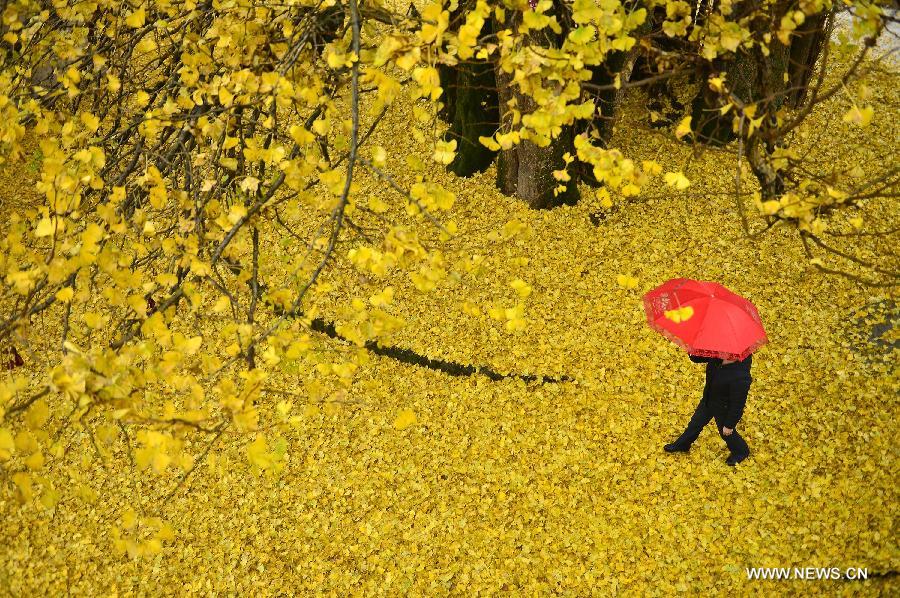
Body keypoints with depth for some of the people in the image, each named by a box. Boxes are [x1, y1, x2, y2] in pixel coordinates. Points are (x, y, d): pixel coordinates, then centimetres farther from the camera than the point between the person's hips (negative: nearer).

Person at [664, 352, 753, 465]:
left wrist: (729, 425, -17)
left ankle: (741, 452, 57)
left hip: (724, 409, -7)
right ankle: (682, 444, 57)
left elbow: (737, 404, -30)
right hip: (708, 400, 7)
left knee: (726, 433, 23)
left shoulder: (740, 377, -43)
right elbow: (696, 358, -11)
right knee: (696, 422, 29)